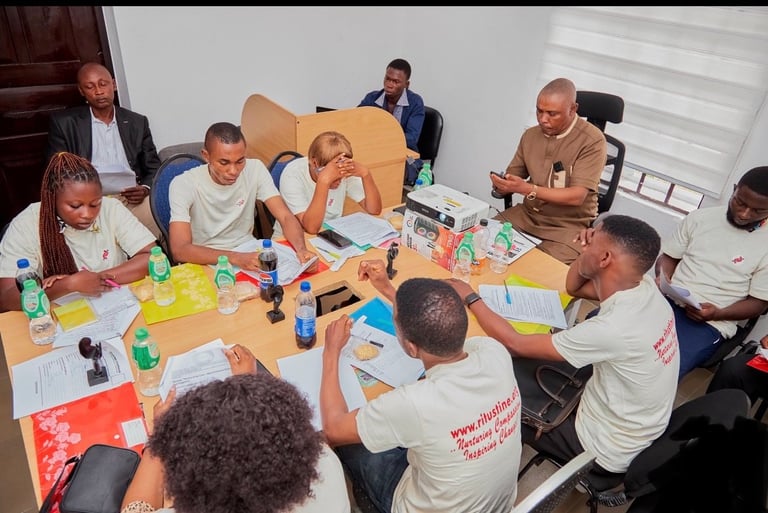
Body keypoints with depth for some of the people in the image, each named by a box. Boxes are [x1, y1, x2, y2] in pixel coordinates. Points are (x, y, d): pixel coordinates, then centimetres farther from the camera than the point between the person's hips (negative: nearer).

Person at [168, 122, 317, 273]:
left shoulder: (255, 169, -9)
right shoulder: (183, 185, -18)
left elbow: (286, 217, -11)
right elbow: (179, 250, -26)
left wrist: (301, 249, -32)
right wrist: (236, 258, -39)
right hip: (206, 262, -3)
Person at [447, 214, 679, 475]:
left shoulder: (613, 328, -37)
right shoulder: (644, 287, -13)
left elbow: (515, 344, -28)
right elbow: (573, 287, 6)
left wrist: (470, 298, -17)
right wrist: (588, 250, -13)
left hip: (606, 450, -7)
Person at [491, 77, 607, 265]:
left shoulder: (592, 140, -13)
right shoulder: (530, 135, 6)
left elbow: (577, 196, -19)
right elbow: (513, 176, 11)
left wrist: (527, 189, -28)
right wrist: (501, 185, -14)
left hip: (569, 225, -5)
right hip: (527, 214, 6)